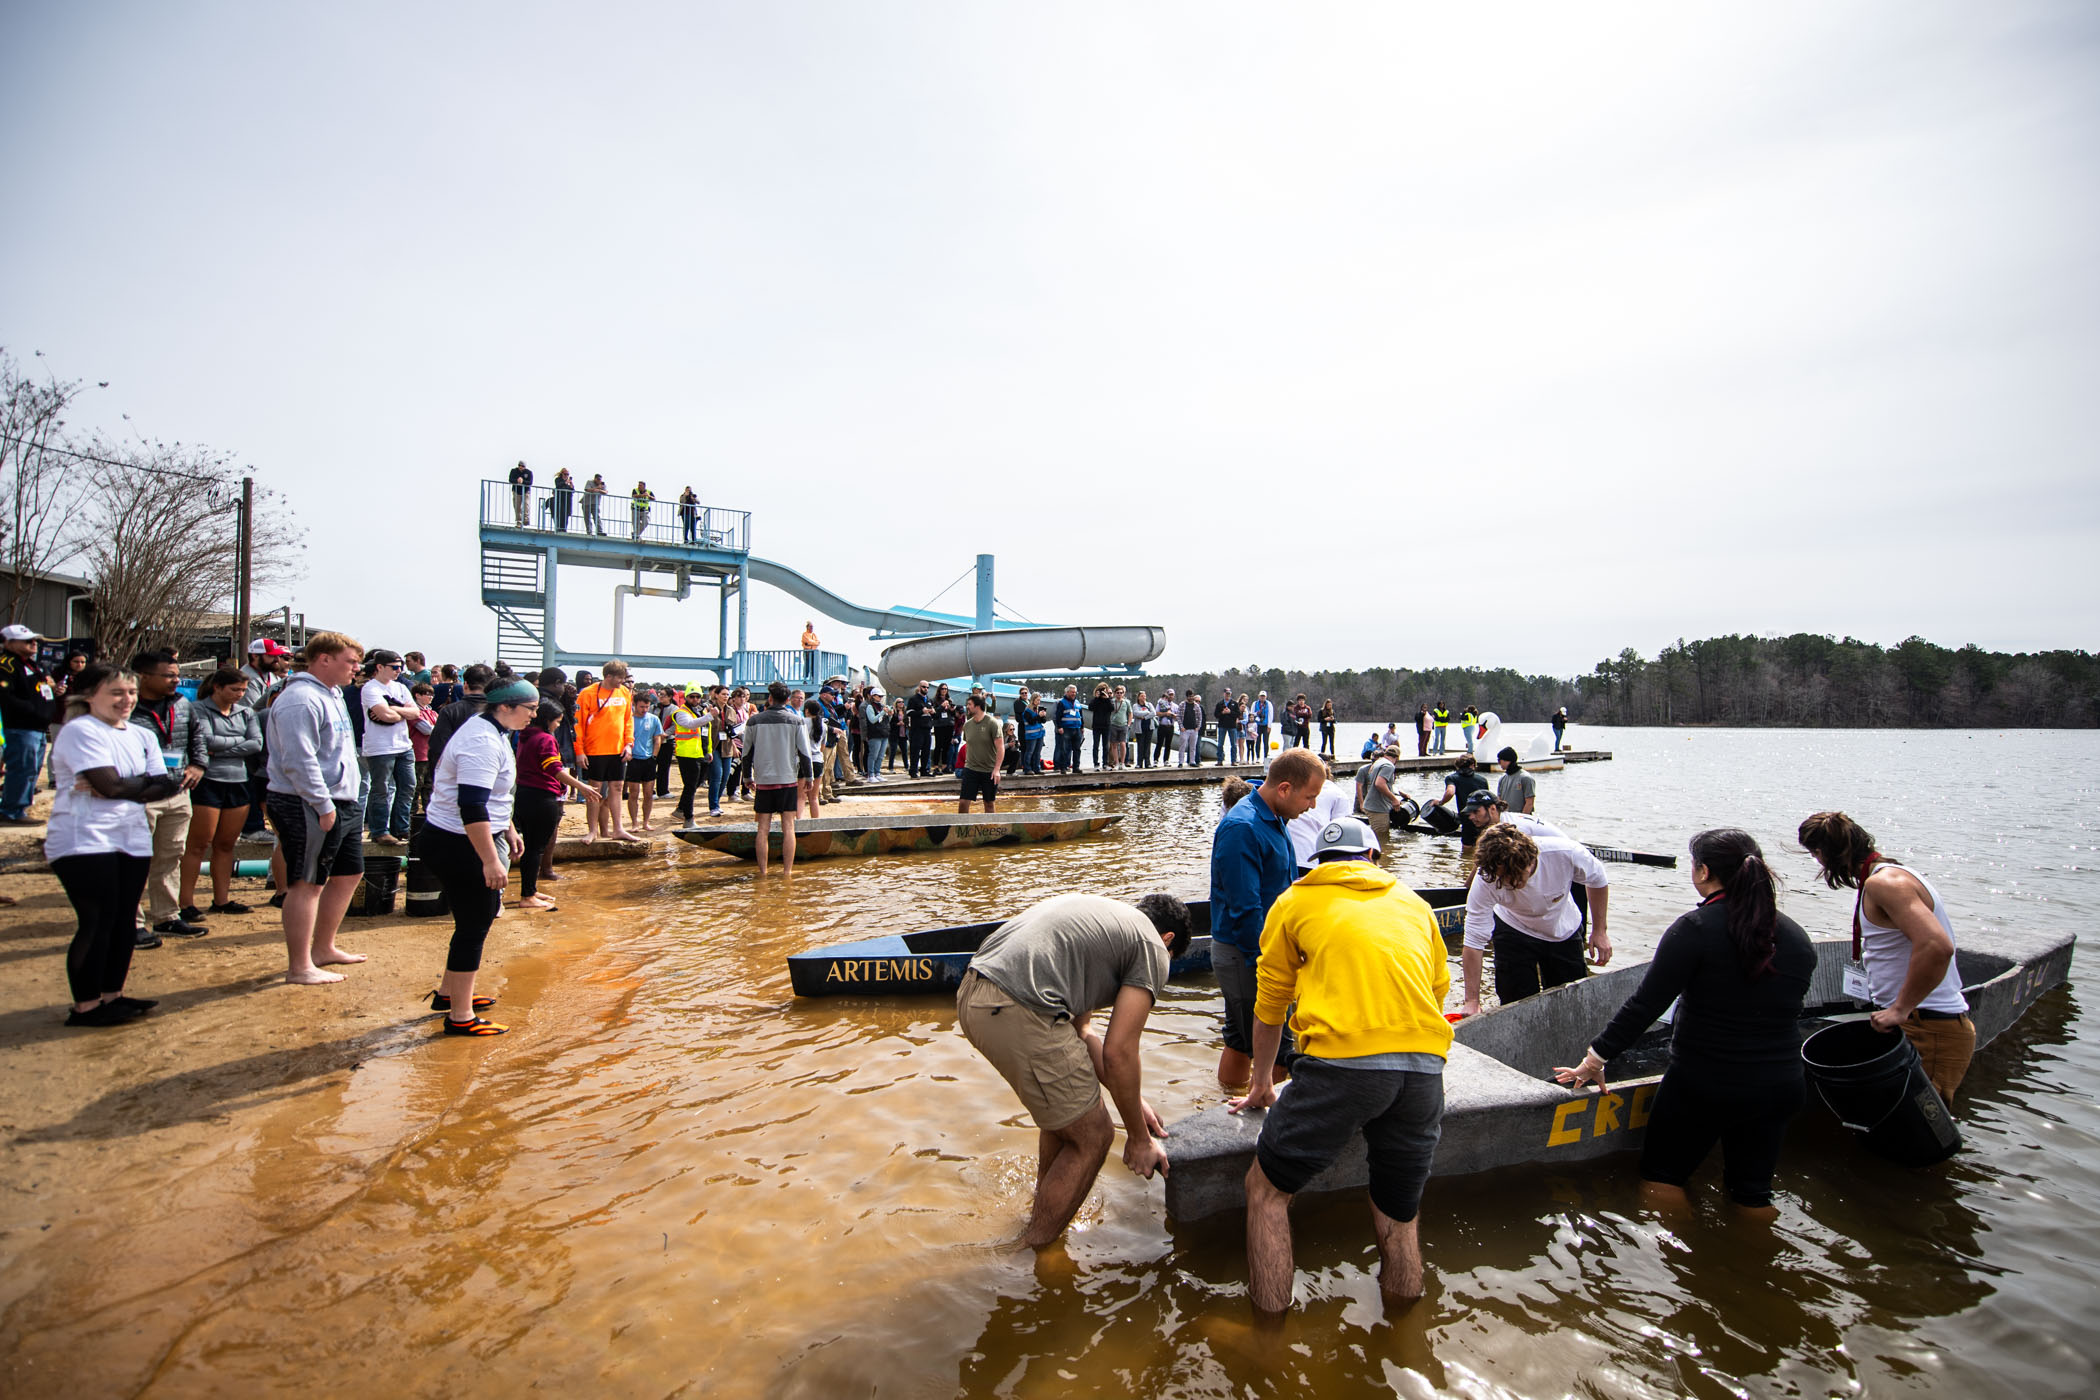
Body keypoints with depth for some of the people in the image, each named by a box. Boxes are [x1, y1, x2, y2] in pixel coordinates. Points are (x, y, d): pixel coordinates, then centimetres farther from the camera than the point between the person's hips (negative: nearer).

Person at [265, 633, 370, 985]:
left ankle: (323, 948, 32)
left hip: (341, 804, 11)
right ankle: (300, 967, 5)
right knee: (307, 885, -3)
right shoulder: (301, 699, -17)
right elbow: (299, 760, -24)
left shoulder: (332, 695, 17)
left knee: (349, 874, 18)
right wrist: (323, 805, -23)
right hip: (309, 808, -11)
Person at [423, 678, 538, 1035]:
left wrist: (508, 830, 26)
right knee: (473, 927, -2)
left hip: (466, 843, 11)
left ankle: (448, 992, 36)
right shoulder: (483, 742, -23)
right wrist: (491, 860, -31)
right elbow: (471, 807, -30)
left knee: (476, 919, 20)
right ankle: (460, 1017, 8)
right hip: (458, 846, -11)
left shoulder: (493, 733, 11)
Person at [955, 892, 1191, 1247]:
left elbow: (1081, 1032, 30)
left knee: (1066, 1107, 30)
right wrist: (1138, 1138, 16)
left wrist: (1133, 1101, 33)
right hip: (1018, 1013, -9)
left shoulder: (1102, 913, 31)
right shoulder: (1152, 948, 7)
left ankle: (1043, 1204, 48)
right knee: (1090, 1137, 11)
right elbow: (1118, 1052, 3)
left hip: (970, 995, 9)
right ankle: (1035, 1254, 23)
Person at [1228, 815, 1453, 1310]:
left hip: (1342, 1060, -3)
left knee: (1267, 1191, 14)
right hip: (1424, 1065, 4)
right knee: (1400, 1218, 20)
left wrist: (1261, 1085, 39)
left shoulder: (1294, 902, 18)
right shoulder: (1413, 902, 25)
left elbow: (1270, 1005, 26)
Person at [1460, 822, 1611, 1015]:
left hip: (1564, 932, 2)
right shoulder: (1485, 880, -36)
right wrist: (1472, 1002, -30)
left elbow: (1597, 880, -9)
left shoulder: (1565, 853, -35)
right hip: (1514, 933, -2)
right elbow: (1474, 941, -30)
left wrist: (1599, 930, -5)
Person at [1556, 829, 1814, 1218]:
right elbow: (1791, 1008, 14)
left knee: (1661, 1178, 11)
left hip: (1705, 1083, -6)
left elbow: (1646, 1004, -18)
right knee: (1753, 1193, 18)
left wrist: (1596, 1058, -11)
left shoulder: (1695, 928, -17)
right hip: (1781, 1087, 6)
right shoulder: (1797, 937, 1)